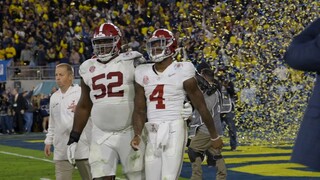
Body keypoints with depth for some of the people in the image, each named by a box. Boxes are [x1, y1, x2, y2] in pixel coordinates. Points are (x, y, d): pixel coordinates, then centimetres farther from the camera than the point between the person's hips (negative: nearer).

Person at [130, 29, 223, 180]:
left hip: (174, 130, -5)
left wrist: (214, 137, 7)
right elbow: (139, 110, 11)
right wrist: (137, 135, -6)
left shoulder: (181, 72, -5)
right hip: (152, 133, 5)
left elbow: (201, 107, 1)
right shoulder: (143, 74, 10)